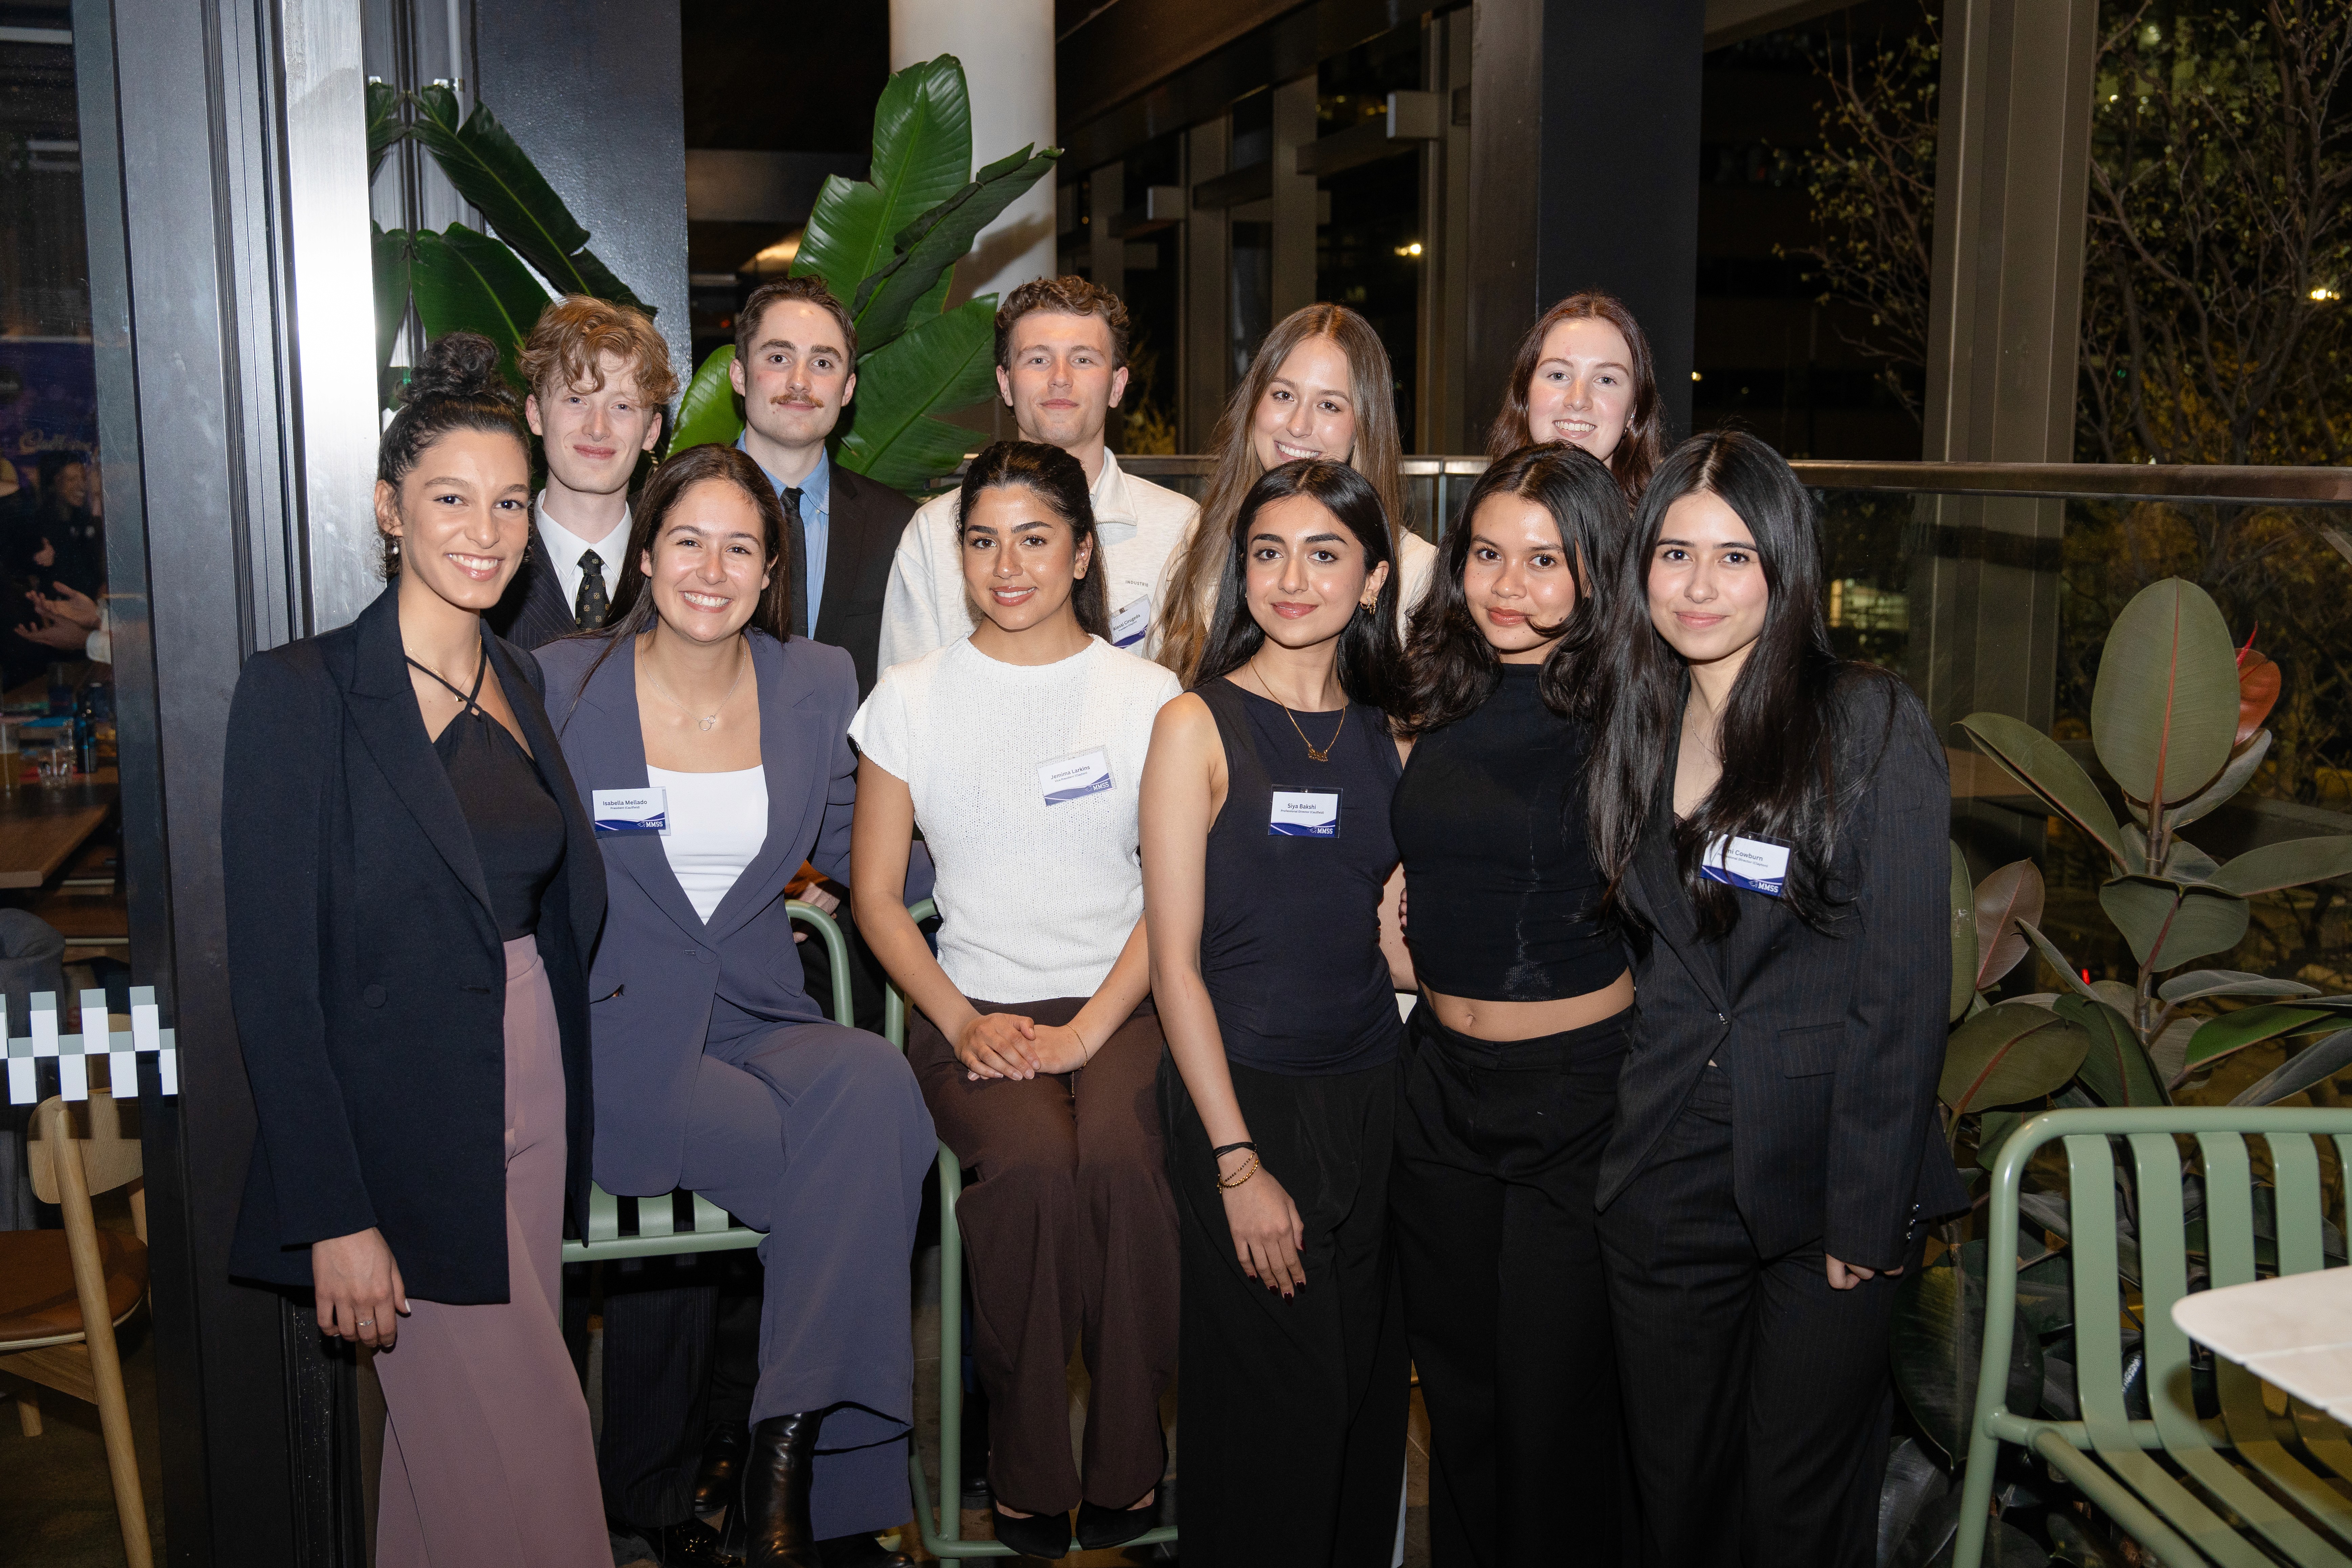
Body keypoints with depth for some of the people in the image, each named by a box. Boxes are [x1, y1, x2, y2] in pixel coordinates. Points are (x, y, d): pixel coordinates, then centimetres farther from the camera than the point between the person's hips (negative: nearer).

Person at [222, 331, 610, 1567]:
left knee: (453, 1449, 16)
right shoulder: (299, 693, -11)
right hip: (406, 1133, -6)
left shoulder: (519, 684, 8)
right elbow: (273, 973, -13)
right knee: (524, 1458, -2)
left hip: (535, 1114, 6)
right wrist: (333, 1217, -16)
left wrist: (569, 1104, 6)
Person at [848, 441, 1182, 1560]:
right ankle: (1026, 1474, -12)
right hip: (973, 1011, 0)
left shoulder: (1150, 699, 7)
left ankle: (1128, 1468, -12)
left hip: (1121, 1003, 0)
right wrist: (963, 1020, -7)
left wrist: (1090, 1029, -12)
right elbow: (876, 895, 8)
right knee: (1033, 1163, -31)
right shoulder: (912, 699, 8)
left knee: (1119, 1156, -31)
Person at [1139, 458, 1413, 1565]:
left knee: (1368, 1394, 13)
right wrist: (1239, 1164, -14)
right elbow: (1174, 961, -10)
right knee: (1269, 1409, 3)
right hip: (1243, 1093, -5)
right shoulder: (1198, 727, -7)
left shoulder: (1386, 739, 8)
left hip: (1372, 1095, 5)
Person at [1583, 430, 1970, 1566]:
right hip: (1664, 1185, 5)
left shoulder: (1871, 725, -10)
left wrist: (1867, 1213, -14)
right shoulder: (1636, 729, 7)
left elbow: (1904, 986, -12)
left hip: (1819, 1181, -4)